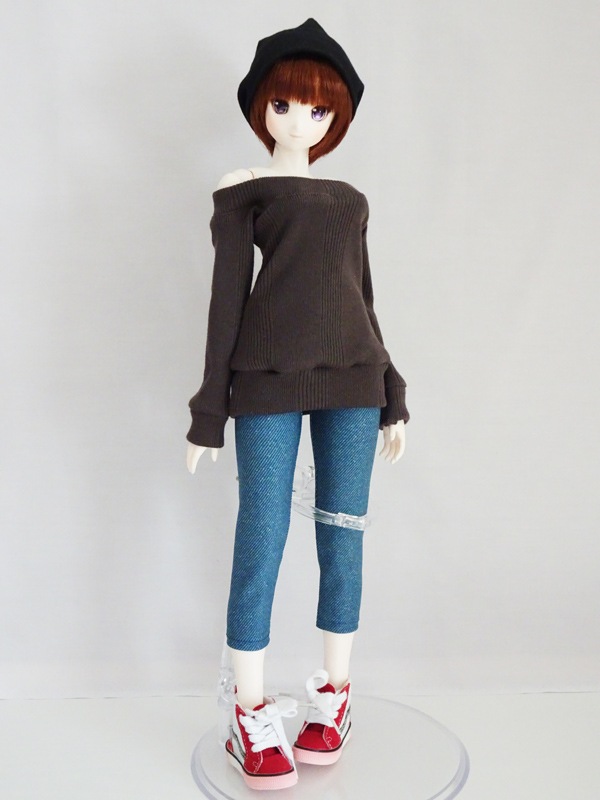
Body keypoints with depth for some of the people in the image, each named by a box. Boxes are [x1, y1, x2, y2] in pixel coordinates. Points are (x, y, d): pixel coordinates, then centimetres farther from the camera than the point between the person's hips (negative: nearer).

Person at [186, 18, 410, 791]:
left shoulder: (351, 200, 21)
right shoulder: (241, 189, 8)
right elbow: (227, 294, 2)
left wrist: (390, 393, 16)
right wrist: (211, 407, -3)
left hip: (352, 372, 5)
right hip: (270, 374, -4)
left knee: (343, 539, 6)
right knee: (262, 542, -3)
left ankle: (332, 700, 22)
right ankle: (250, 721, 10)